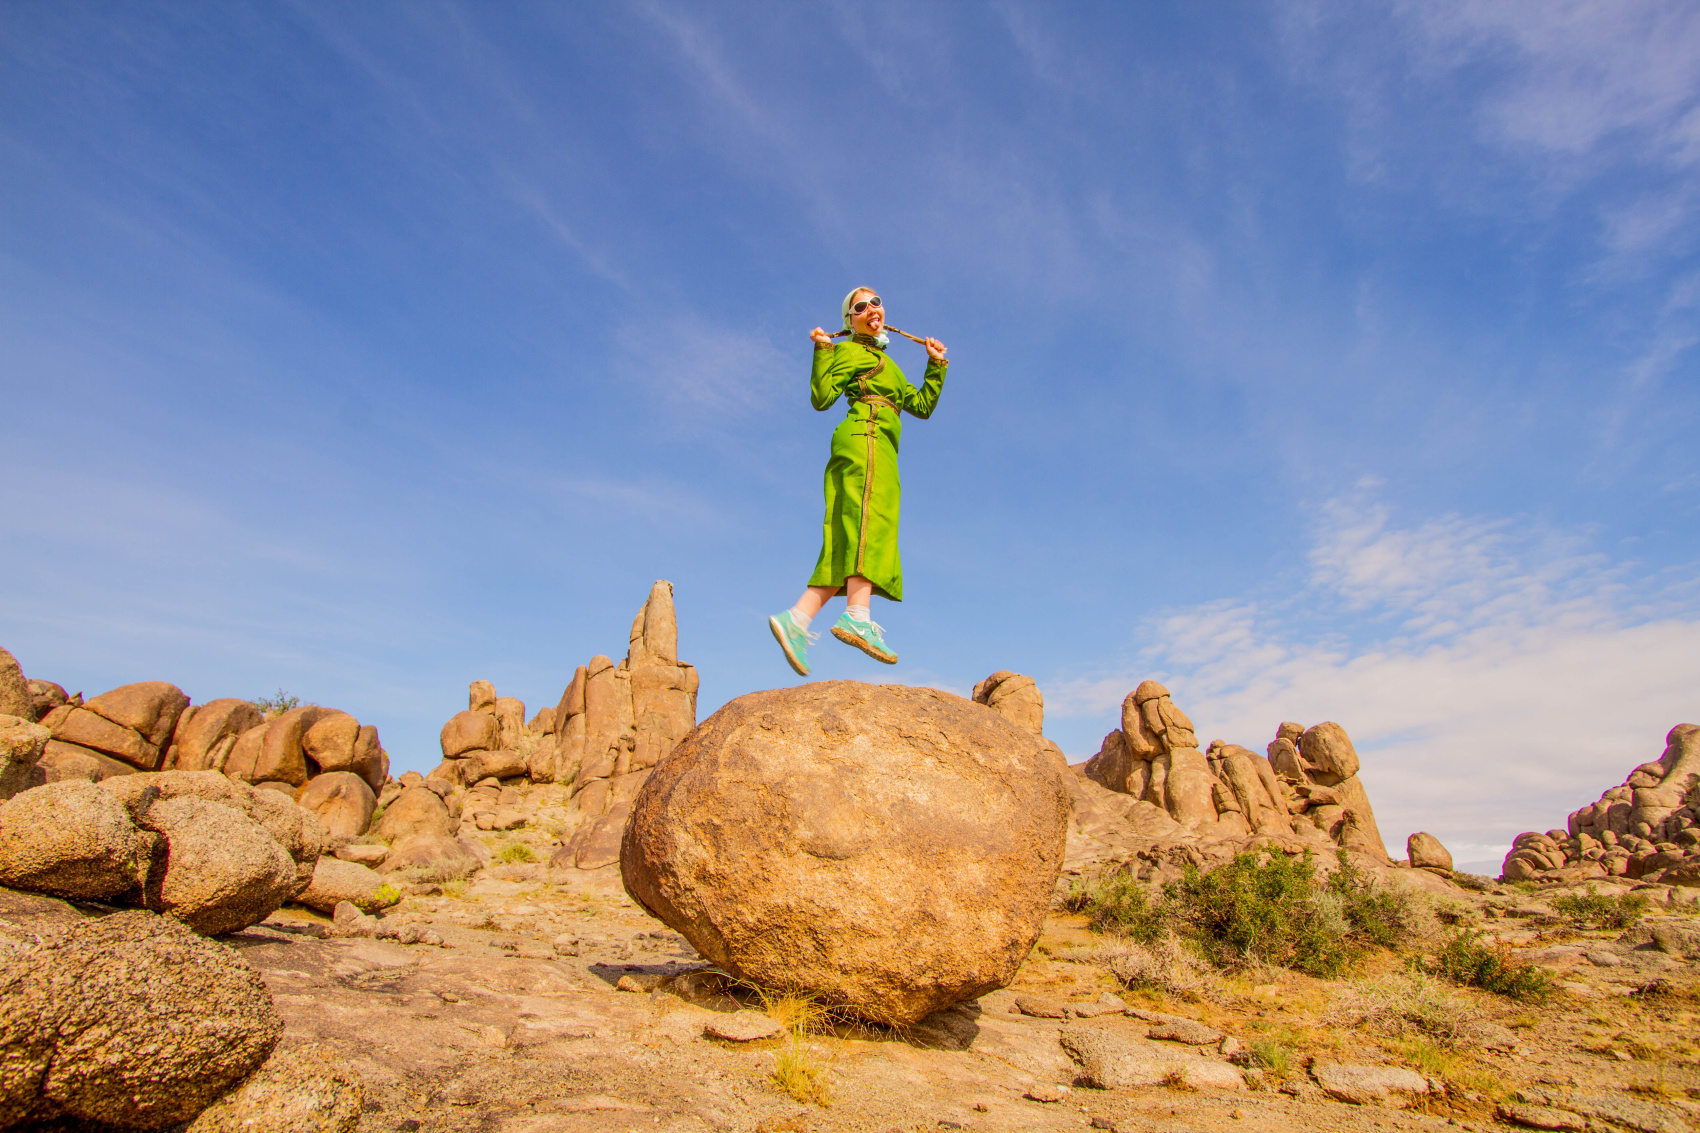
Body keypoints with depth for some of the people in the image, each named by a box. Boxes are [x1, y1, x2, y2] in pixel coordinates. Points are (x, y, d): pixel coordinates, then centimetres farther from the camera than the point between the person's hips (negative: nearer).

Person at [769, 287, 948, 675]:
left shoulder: (887, 364, 35)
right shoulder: (849, 352, 11)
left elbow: (922, 406, 28)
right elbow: (822, 398, -2)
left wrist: (936, 364, 21)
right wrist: (823, 350, -5)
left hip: (880, 450, 8)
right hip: (864, 435, -8)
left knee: (847, 544, -5)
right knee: (870, 520, -26)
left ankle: (796, 618, -11)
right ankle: (857, 615, -41)